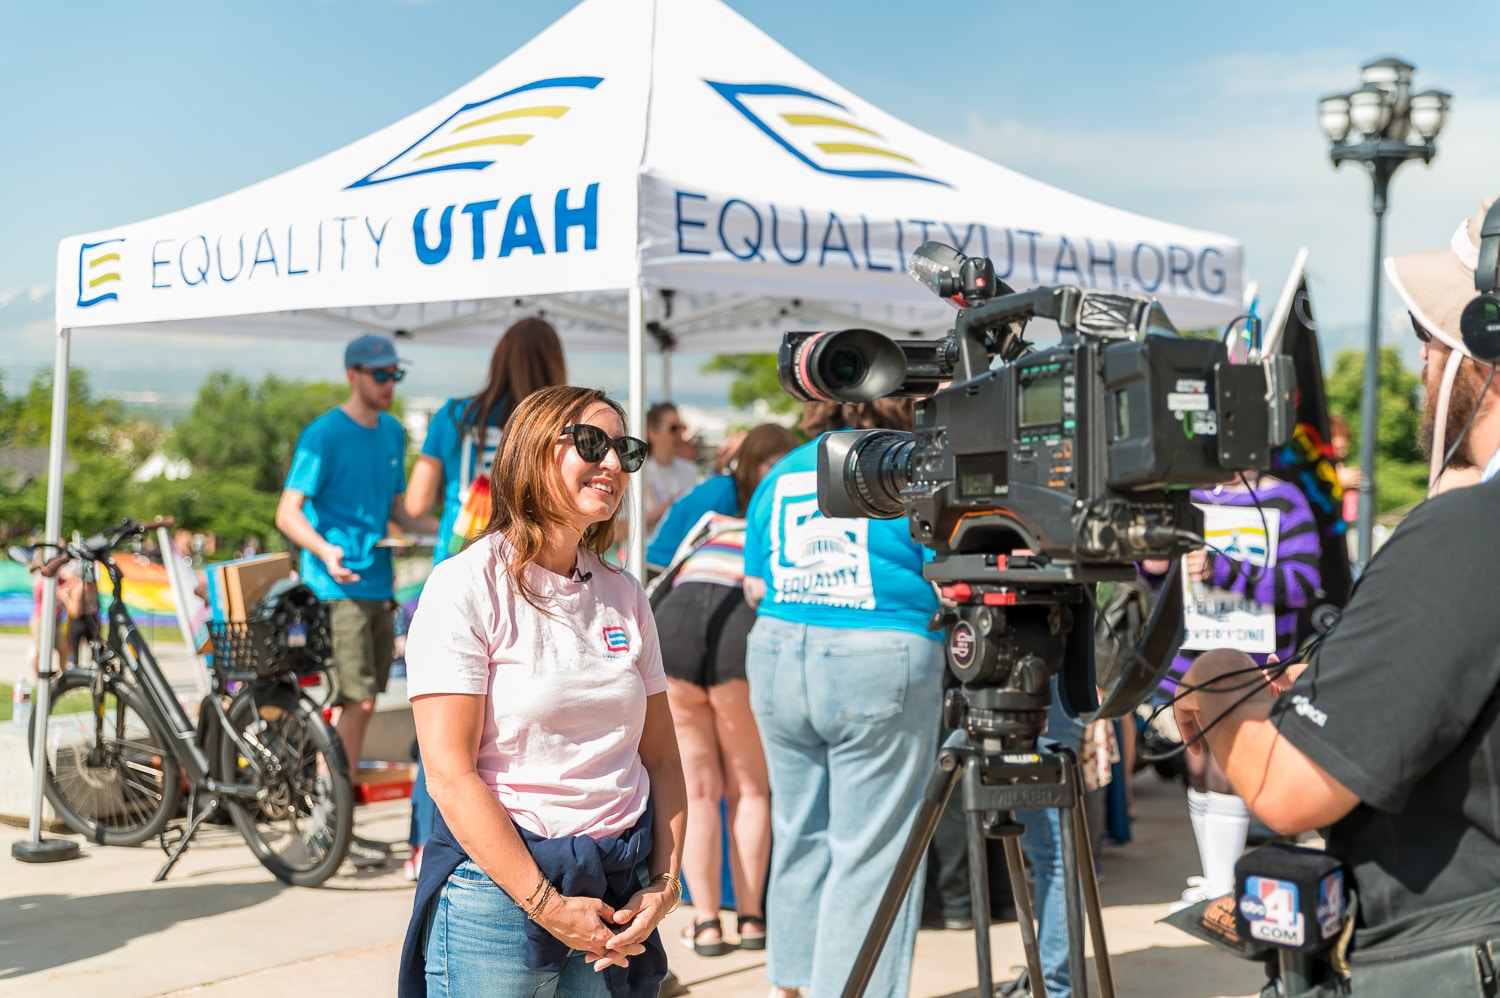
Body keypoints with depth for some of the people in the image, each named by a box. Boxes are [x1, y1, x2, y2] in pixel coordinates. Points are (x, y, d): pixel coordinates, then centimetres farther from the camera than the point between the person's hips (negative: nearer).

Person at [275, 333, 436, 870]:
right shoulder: (324, 434, -9)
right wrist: (326, 551, -31)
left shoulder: (392, 432, 13)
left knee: (360, 702, 10)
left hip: (377, 583, 8)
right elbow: (288, 513, -14)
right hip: (336, 585, -7)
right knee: (358, 700, -12)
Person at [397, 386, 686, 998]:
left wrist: (665, 884, -3)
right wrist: (546, 905, -16)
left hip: (622, 888, 5)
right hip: (499, 887, -5)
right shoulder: (466, 587, -8)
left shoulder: (624, 595, 9)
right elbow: (451, 775, -14)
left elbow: (661, 757, 11)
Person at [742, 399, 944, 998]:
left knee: (800, 836, 17)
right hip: (880, 663, -5)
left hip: (779, 657, 6)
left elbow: (755, 588, 15)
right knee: (870, 850, 1)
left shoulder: (779, 476, 12)